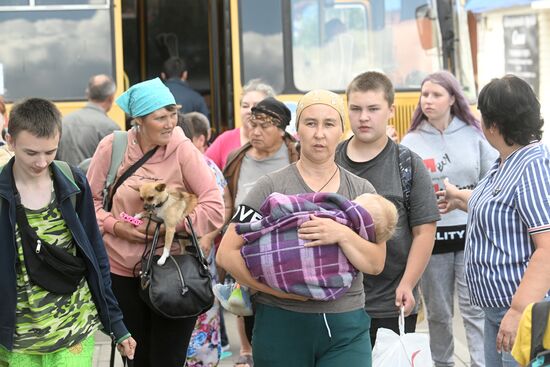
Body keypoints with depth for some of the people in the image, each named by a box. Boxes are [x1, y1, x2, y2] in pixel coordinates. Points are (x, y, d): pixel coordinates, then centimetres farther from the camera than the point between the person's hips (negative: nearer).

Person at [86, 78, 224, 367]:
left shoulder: (183, 149, -10)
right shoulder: (111, 147, -4)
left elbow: (214, 208, -14)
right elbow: (89, 200, 6)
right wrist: (116, 226, -11)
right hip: (122, 270, 2)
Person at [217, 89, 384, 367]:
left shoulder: (361, 190, 9)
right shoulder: (271, 187, 0)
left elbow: (376, 264, 2)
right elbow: (227, 253, -4)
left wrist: (342, 235, -17)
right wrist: (278, 289, -14)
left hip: (347, 326, 2)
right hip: (282, 323, -2)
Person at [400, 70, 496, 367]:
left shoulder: (474, 134, 3)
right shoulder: (411, 142, 1)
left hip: (470, 233, -1)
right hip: (431, 235, 1)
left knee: (474, 308, -3)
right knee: (438, 312, 12)